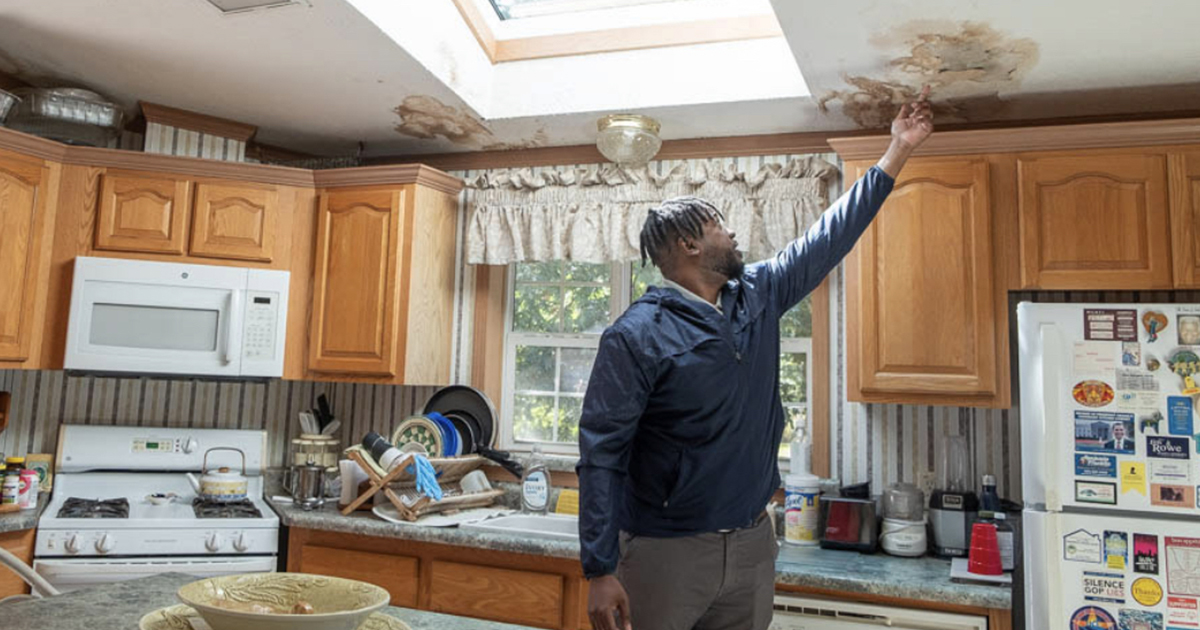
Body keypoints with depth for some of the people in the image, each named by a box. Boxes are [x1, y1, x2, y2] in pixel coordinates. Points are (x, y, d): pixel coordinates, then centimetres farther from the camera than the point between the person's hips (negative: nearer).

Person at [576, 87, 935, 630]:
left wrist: (899, 151, 16)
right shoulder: (637, 335, -15)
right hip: (665, 553, -6)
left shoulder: (758, 296, 5)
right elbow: (601, 455, -17)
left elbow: (830, 236, 13)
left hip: (752, 544, 6)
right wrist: (601, 572, -20)